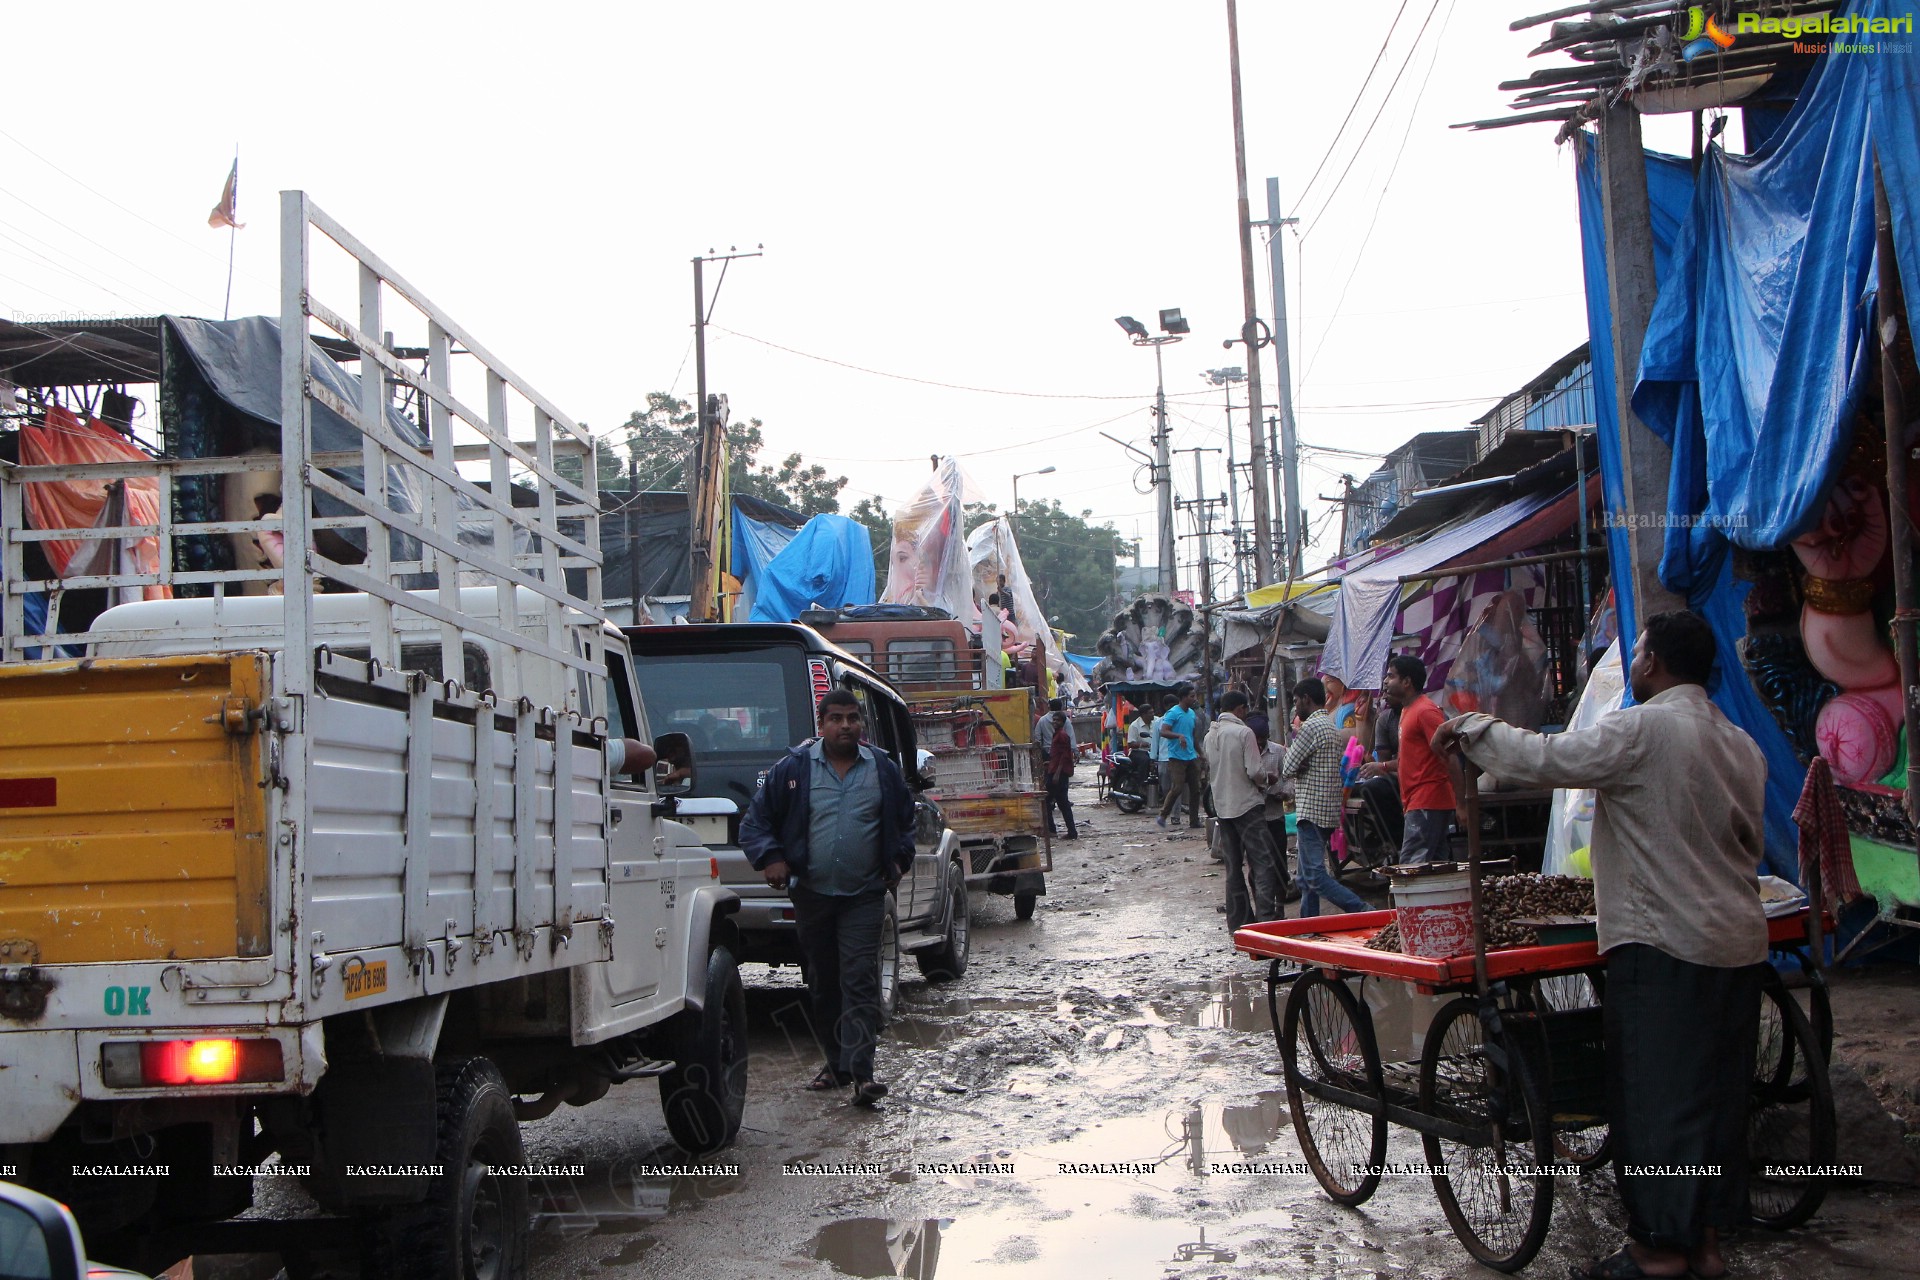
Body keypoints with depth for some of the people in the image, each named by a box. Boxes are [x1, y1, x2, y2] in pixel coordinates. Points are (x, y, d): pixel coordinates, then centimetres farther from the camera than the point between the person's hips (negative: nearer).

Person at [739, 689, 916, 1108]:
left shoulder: (883, 770, 7)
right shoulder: (793, 768, 1)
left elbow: (904, 821, 22)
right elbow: (756, 819, 5)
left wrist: (899, 861, 9)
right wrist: (770, 857, -10)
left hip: (864, 897, -1)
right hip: (811, 894, 1)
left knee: (860, 981, -10)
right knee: (822, 983, 9)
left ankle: (860, 1071, -15)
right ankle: (836, 1061, 22)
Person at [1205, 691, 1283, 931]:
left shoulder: (1210, 735, 9)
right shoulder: (1243, 733, -13)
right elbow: (1256, 773, -15)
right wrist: (1263, 784, 4)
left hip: (1221, 806, 7)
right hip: (1247, 804, -7)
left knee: (1233, 866, 11)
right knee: (1264, 862, -6)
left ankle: (1238, 920, 12)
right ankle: (1266, 916, -15)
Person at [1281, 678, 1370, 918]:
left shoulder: (1311, 726, -13)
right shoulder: (1334, 727, 18)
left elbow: (1289, 768, -12)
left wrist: (1292, 741, 6)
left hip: (1311, 810, -10)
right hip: (1331, 810, 10)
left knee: (1316, 876, -13)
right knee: (1307, 878, 13)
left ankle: (1366, 914, -20)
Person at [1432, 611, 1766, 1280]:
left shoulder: (1642, 729, -13)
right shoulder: (1740, 743, 11)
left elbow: (1545, 758, -15)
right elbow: (1752, 841, 18)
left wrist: (1471, 729, -1)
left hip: (1664, 943, -8)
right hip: (1739, 940, 8)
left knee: (1654, 1093, -1)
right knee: (1718, 1092, 12)